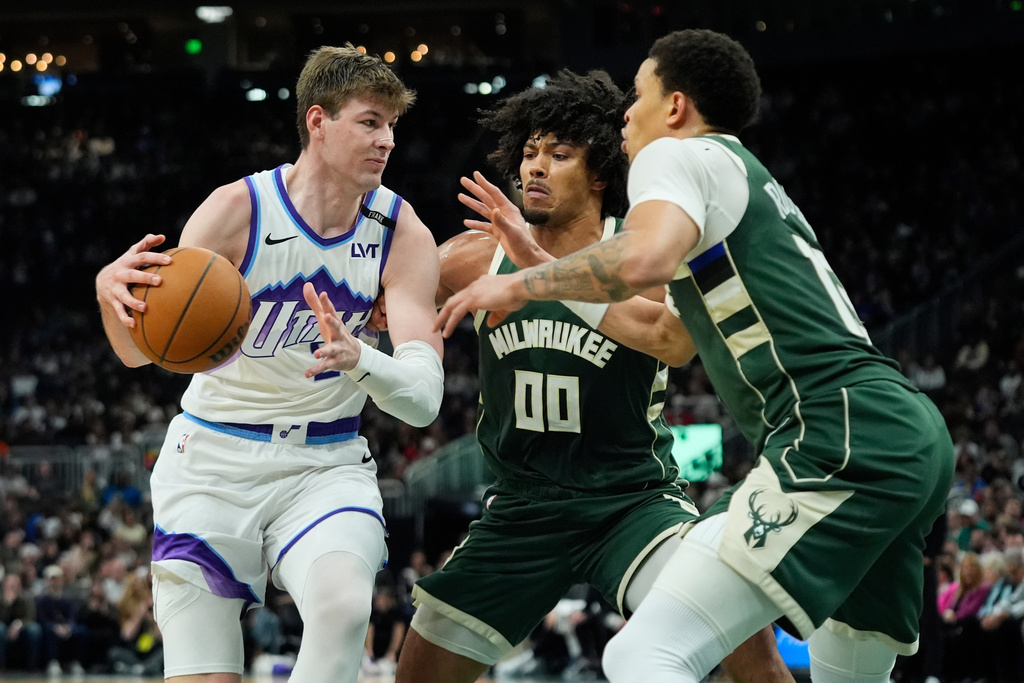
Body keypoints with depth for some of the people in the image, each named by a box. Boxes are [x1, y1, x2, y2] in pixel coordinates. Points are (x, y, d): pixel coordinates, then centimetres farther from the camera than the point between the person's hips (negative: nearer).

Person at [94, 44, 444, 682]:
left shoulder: (403, 234, -9)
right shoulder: (238, 210, -12)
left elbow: (425, 398, -18)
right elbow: (142, 349, -9)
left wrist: (358, 359, -40)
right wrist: (113, 292, -33)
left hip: (326, 464, 1)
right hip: (213, 458, -1)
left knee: (344, 606, -31)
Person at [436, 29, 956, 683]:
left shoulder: (677, 155, 4)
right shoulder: (753, 181, 32)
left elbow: (645, 259, -19)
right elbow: (661, 331, 44)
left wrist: (518, 285, -4)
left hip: (842, 438, -10)